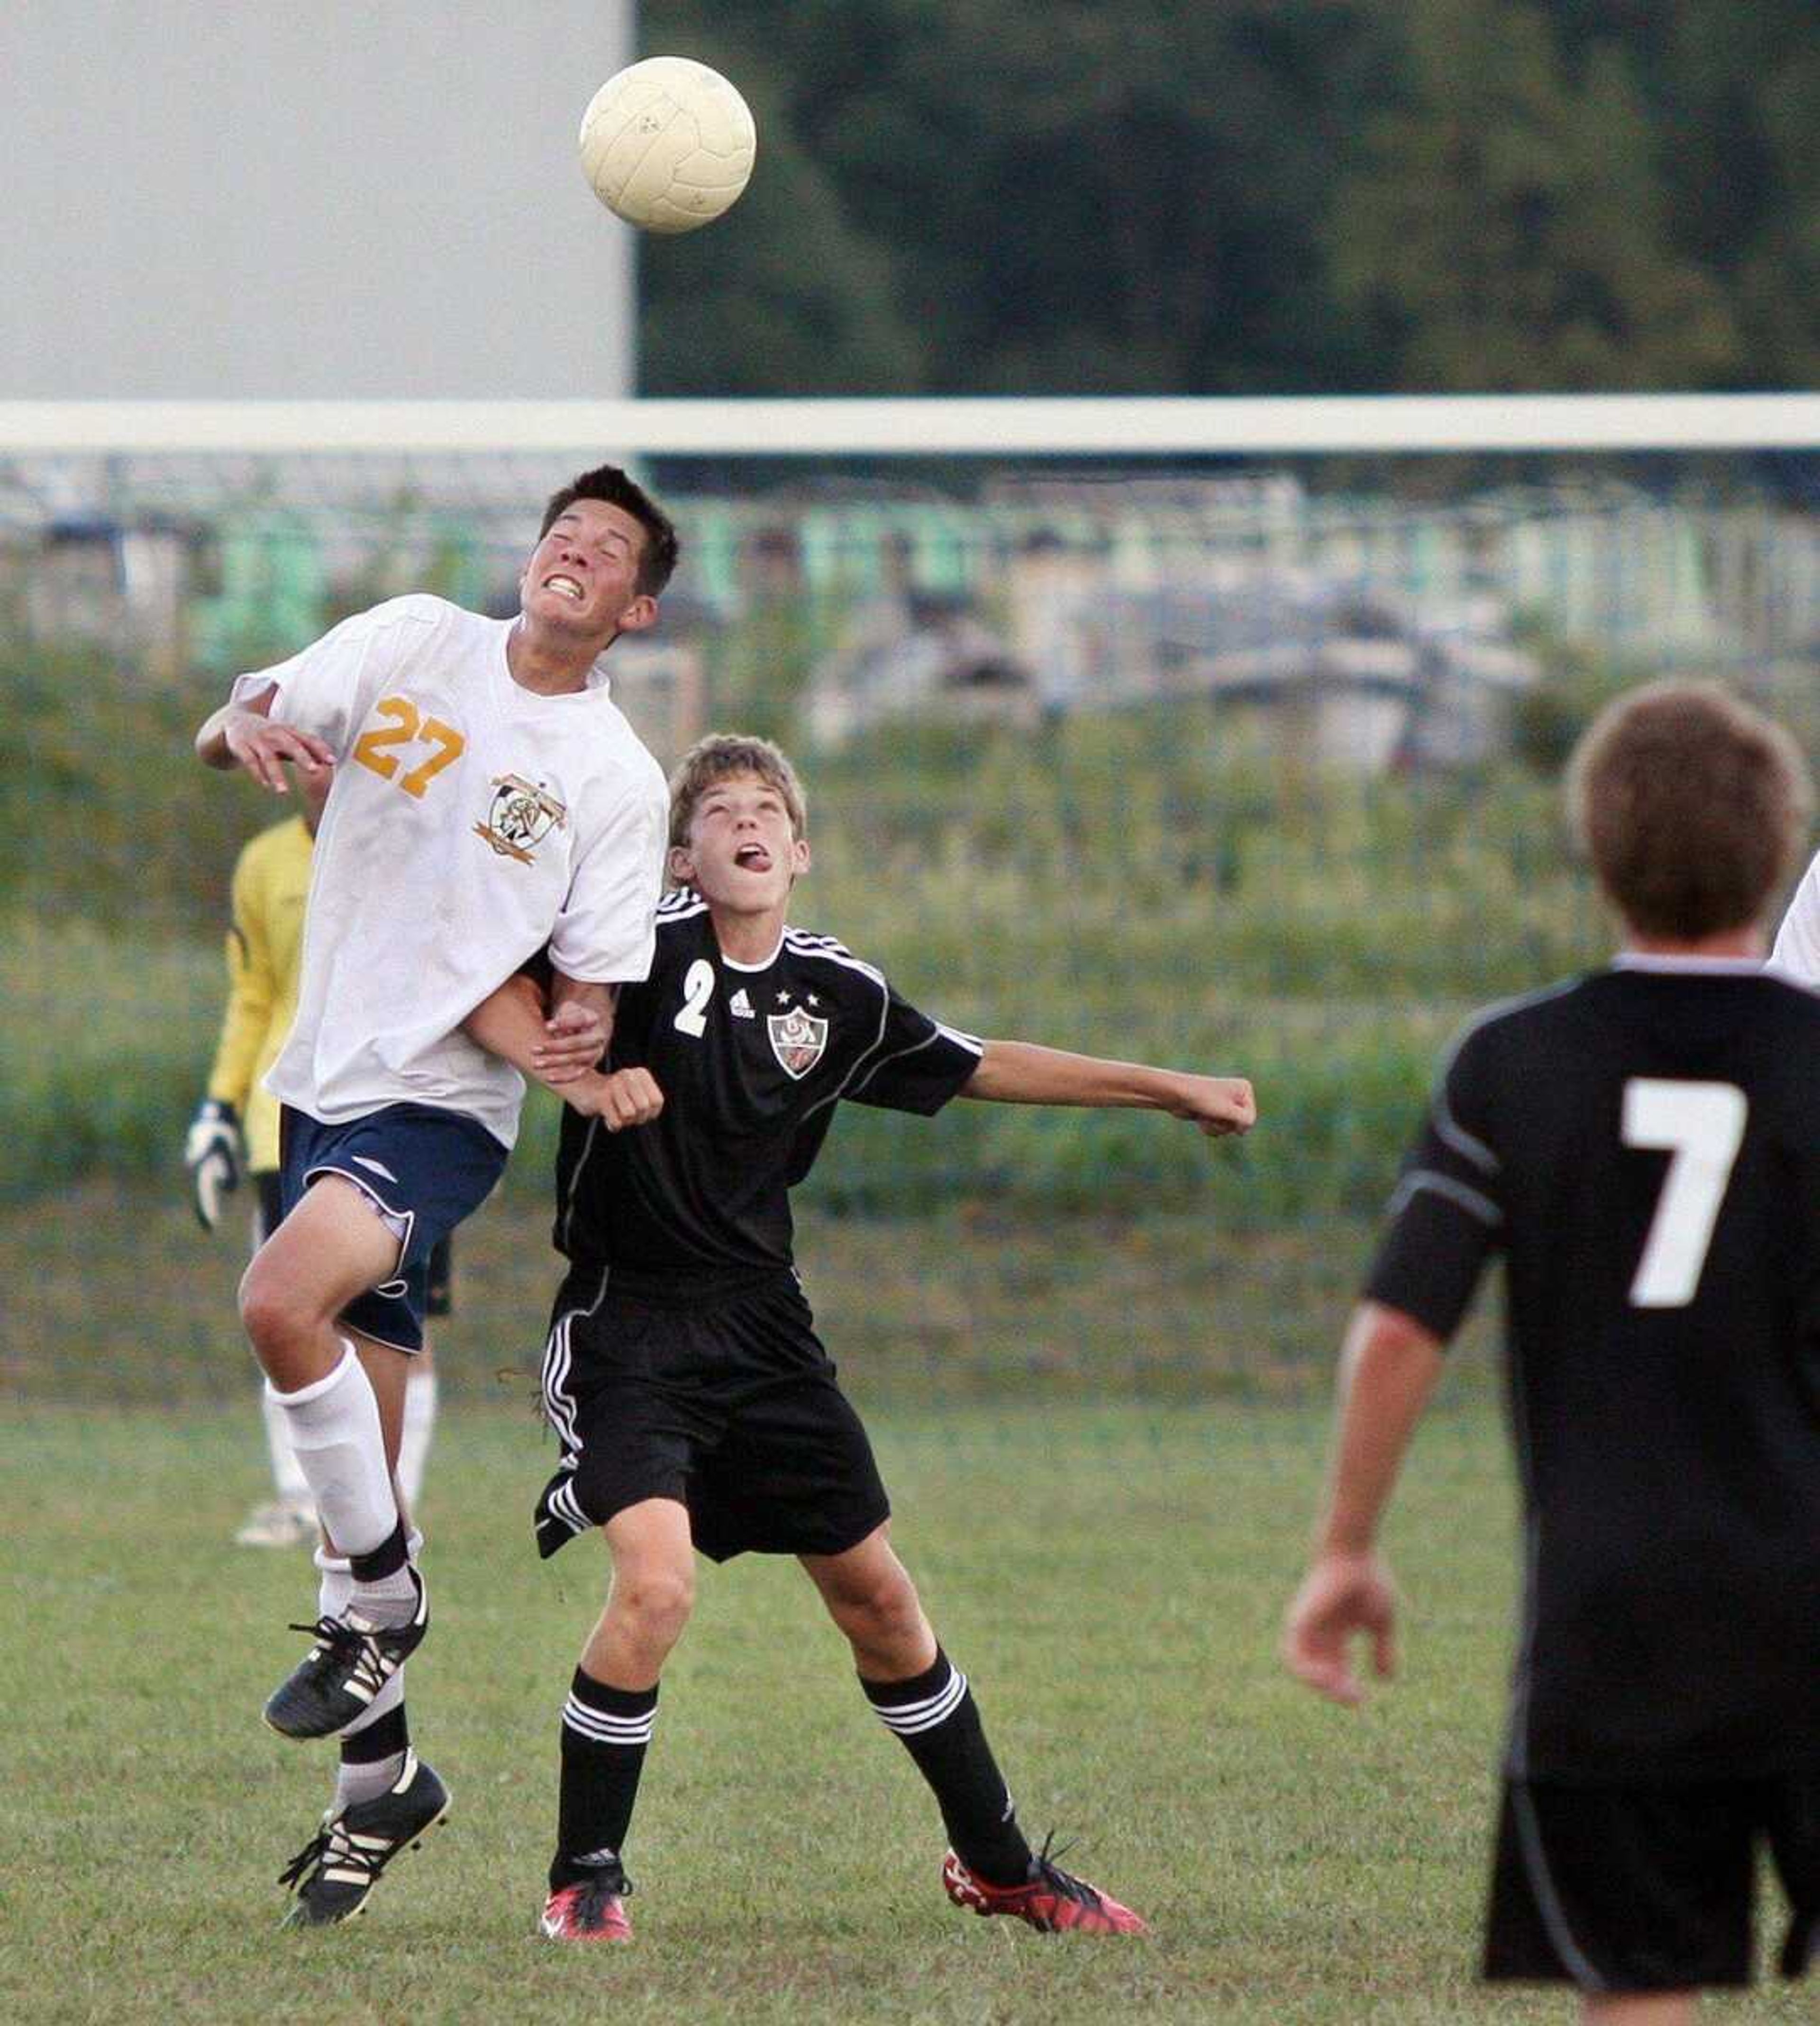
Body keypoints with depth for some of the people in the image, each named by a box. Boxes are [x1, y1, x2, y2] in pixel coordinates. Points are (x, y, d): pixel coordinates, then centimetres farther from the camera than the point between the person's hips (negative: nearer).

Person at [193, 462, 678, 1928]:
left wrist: (568, 1041, -21)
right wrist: (244, 726, -17)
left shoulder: (618, 776, -4)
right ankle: (381, 1775, 18)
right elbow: (227, 734, 4)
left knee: (283, 1304, -31)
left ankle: (383, 1598, -10)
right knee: (357, 1459, 6)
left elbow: (589, 995, -1)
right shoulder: (413, 642, 4)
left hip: (442, 1108, -4)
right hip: (318, 1081, 4)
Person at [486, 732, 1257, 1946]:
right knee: (658, 1583, -24)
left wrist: (1172, 1091, 25)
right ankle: (586, 1877, -6)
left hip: (763, 1332, 5)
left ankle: (999, 1864, 29)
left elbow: (977, 1069, 20)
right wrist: (591, 1070, -24)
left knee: (878, 1597, 12)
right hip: (628, 1330, -5)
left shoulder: (840, 996, 5)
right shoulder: (645, 945, -11)